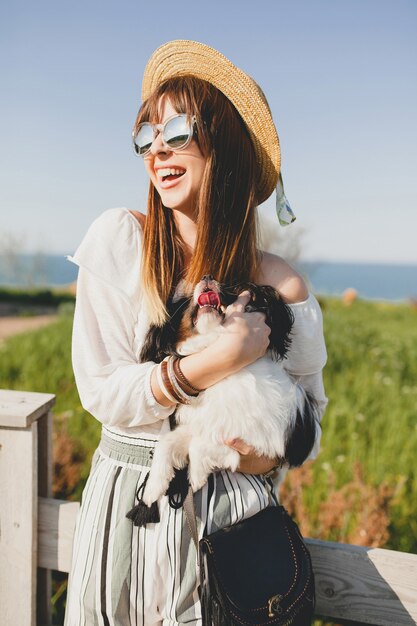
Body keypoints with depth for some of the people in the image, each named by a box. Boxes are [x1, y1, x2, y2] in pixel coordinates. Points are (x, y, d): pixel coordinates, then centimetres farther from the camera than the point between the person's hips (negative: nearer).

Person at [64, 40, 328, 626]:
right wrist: (216, 362, -24)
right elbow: (100, 389, -12)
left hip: (229, 508, 0)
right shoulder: (117, 238, -11)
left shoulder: (281, 287, -10)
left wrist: (272, 456, -18)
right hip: (126, 495, 1)